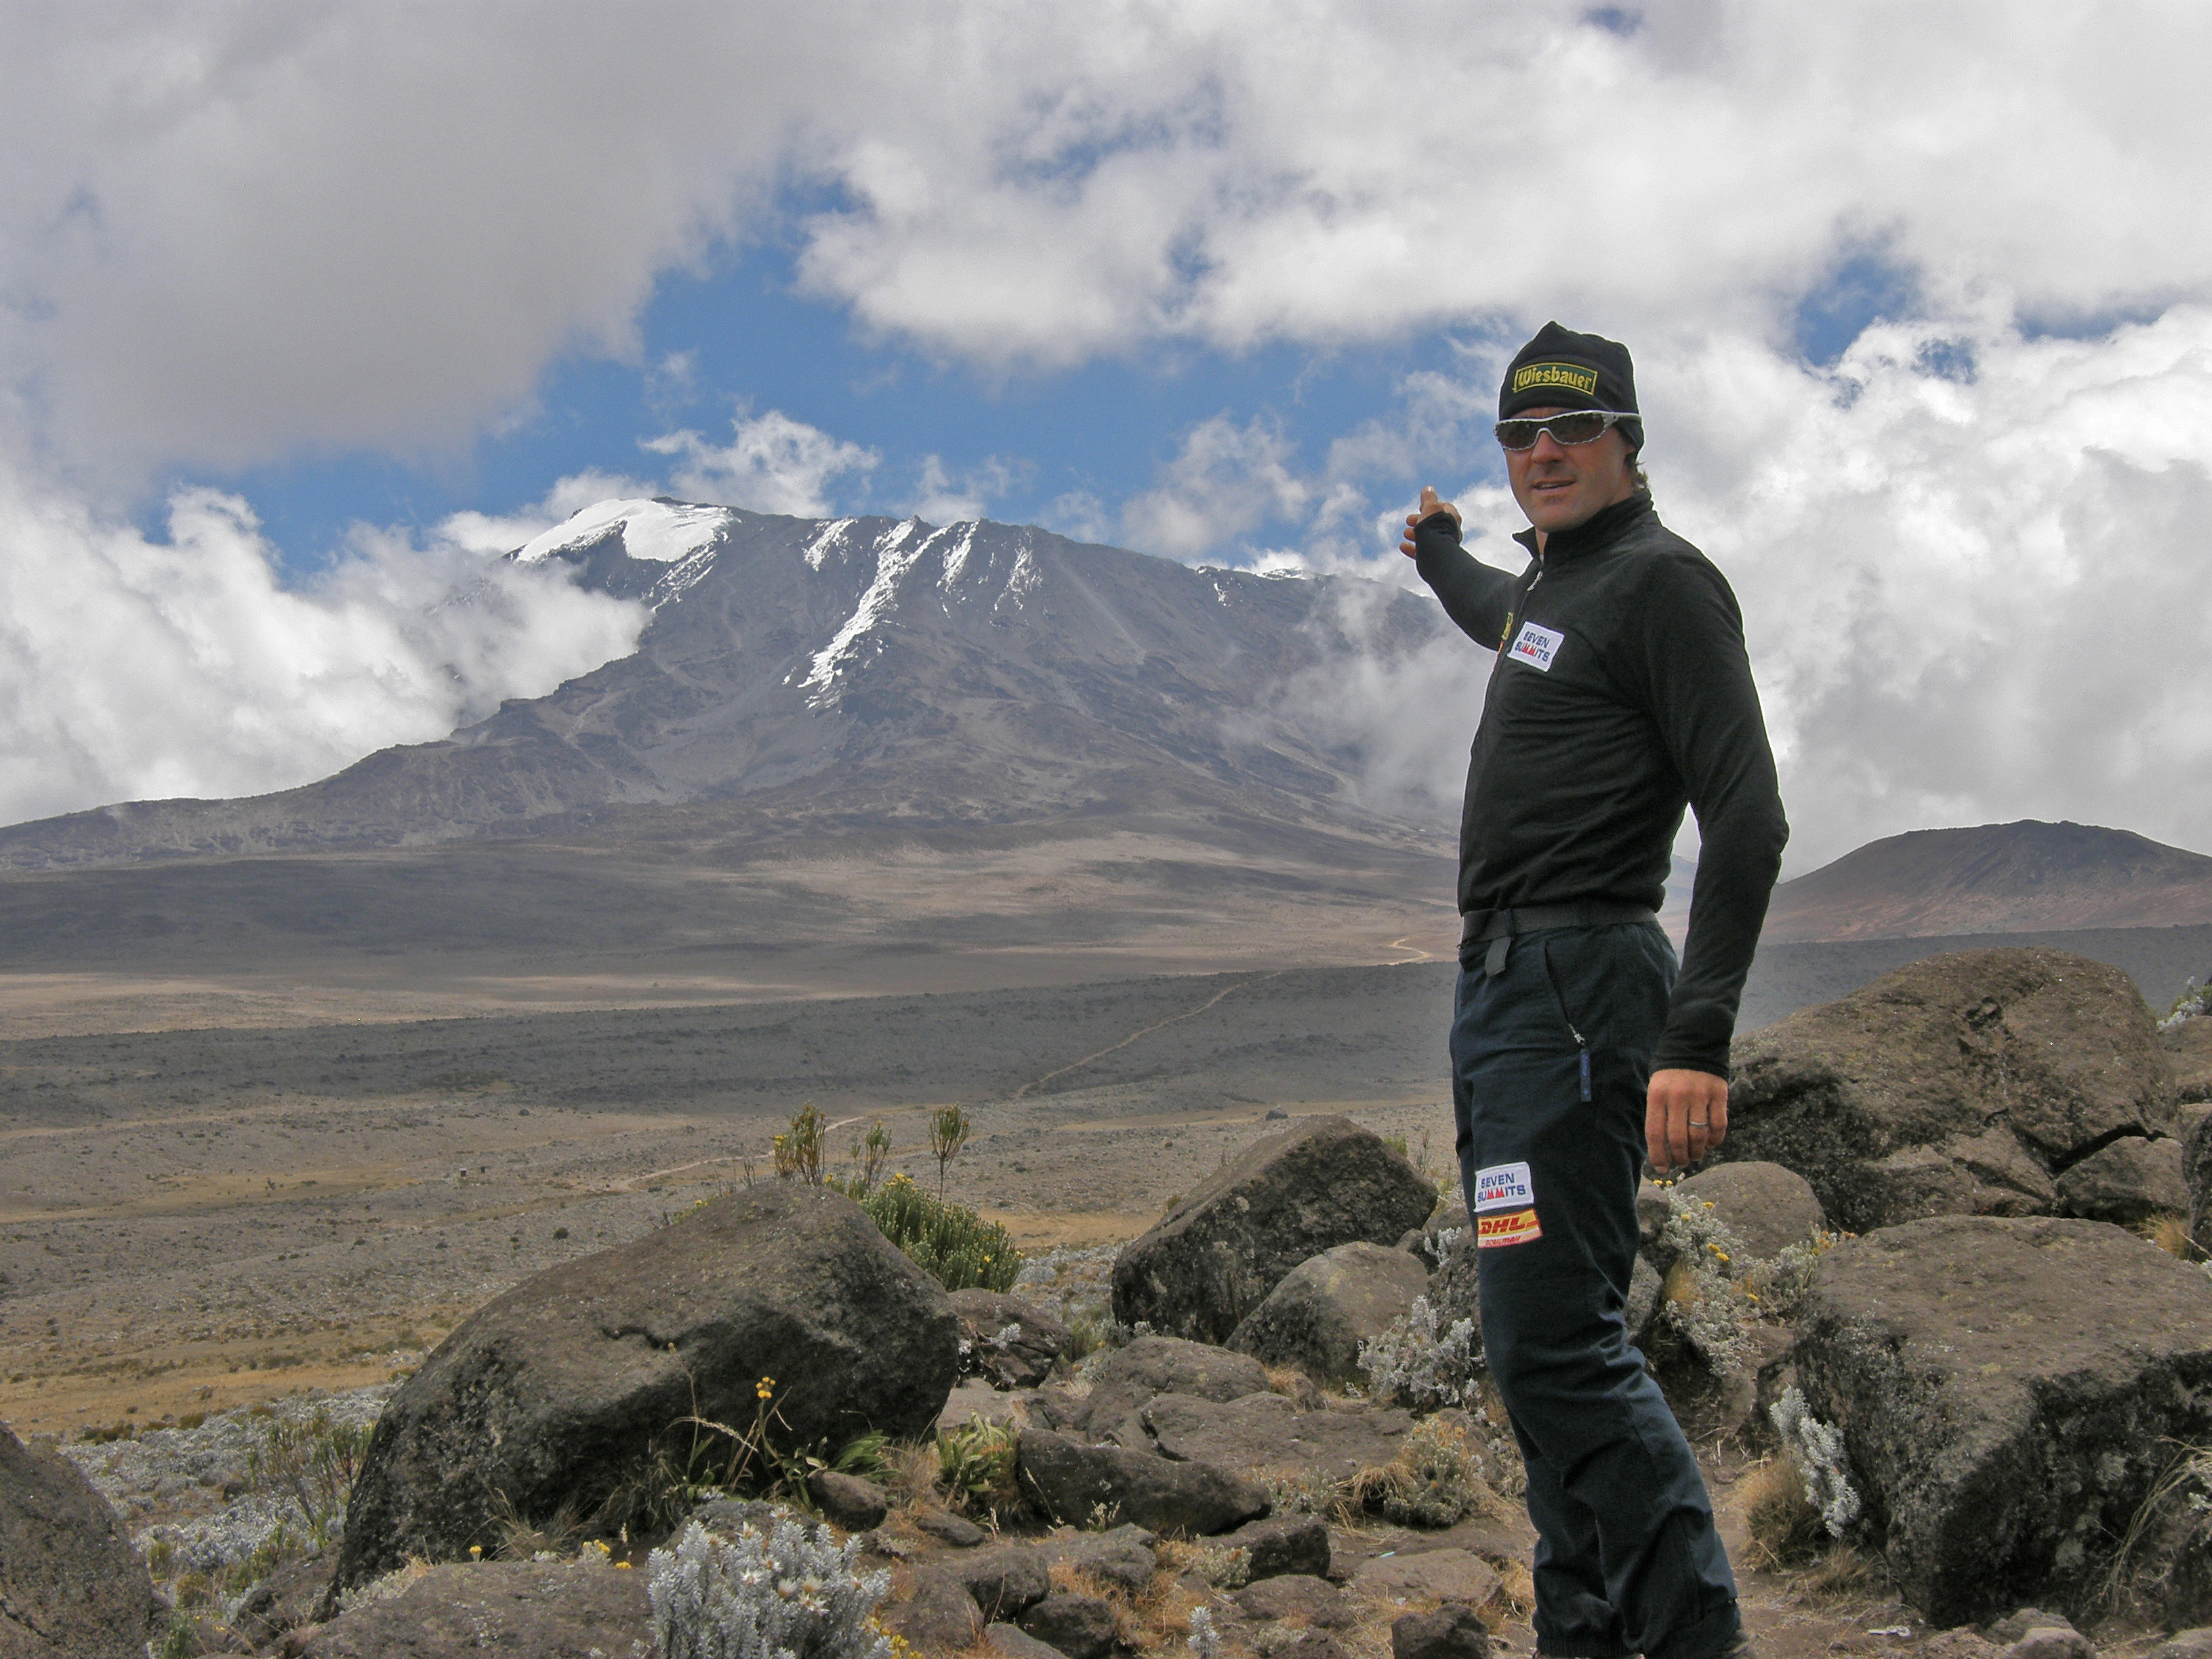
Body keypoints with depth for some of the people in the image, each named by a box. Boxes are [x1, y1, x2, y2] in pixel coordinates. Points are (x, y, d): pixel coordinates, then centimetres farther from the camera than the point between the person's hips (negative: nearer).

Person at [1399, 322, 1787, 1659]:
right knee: (1546, 1341, 11)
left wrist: (1700, 1038, -25)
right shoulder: (1553, 584, 19)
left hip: (1575, 984, -10)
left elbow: (1748, 820, -17)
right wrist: (1439, 550, 68)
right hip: (1506, 987, 10)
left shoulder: (1662, 583, -8)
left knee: (1556, 1343, -16)